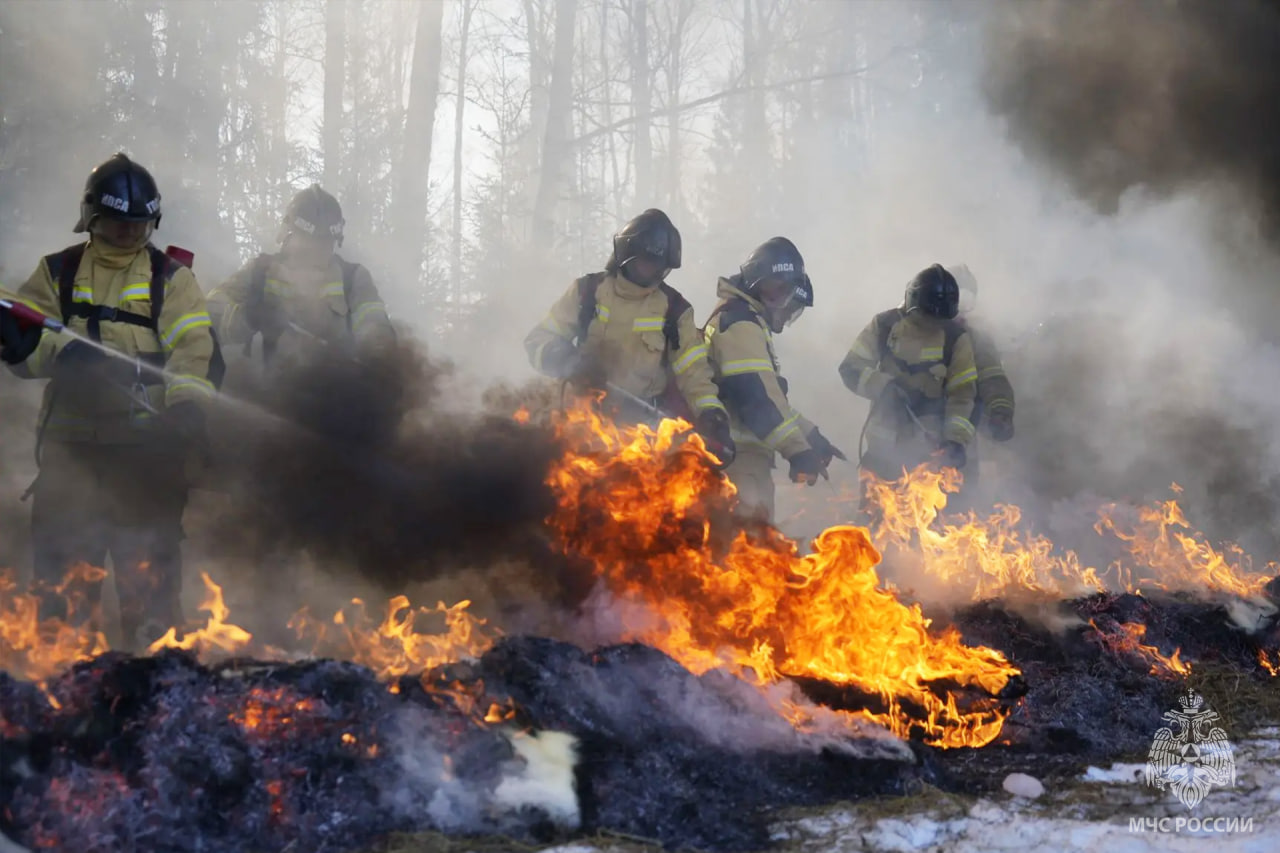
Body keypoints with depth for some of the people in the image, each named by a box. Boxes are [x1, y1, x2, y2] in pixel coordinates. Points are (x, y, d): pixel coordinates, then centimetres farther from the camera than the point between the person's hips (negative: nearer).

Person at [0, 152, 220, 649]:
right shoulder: (58, 272, 11)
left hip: (146, 445, -2)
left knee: (149, 568, -1)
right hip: (70, 445, 2)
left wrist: (187, 405, -23)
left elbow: (197, 349, -5)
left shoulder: (169, 277, 6)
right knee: (62, 561, 6)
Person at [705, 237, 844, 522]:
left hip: (746, 451, 11)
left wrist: (809, 434, 23)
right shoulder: (740, 323, -13)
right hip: (739, 454, -11)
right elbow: (755, 397, -23)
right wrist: (798, 449, -25)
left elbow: (769, 393, 28)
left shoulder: (746, 322, 23)